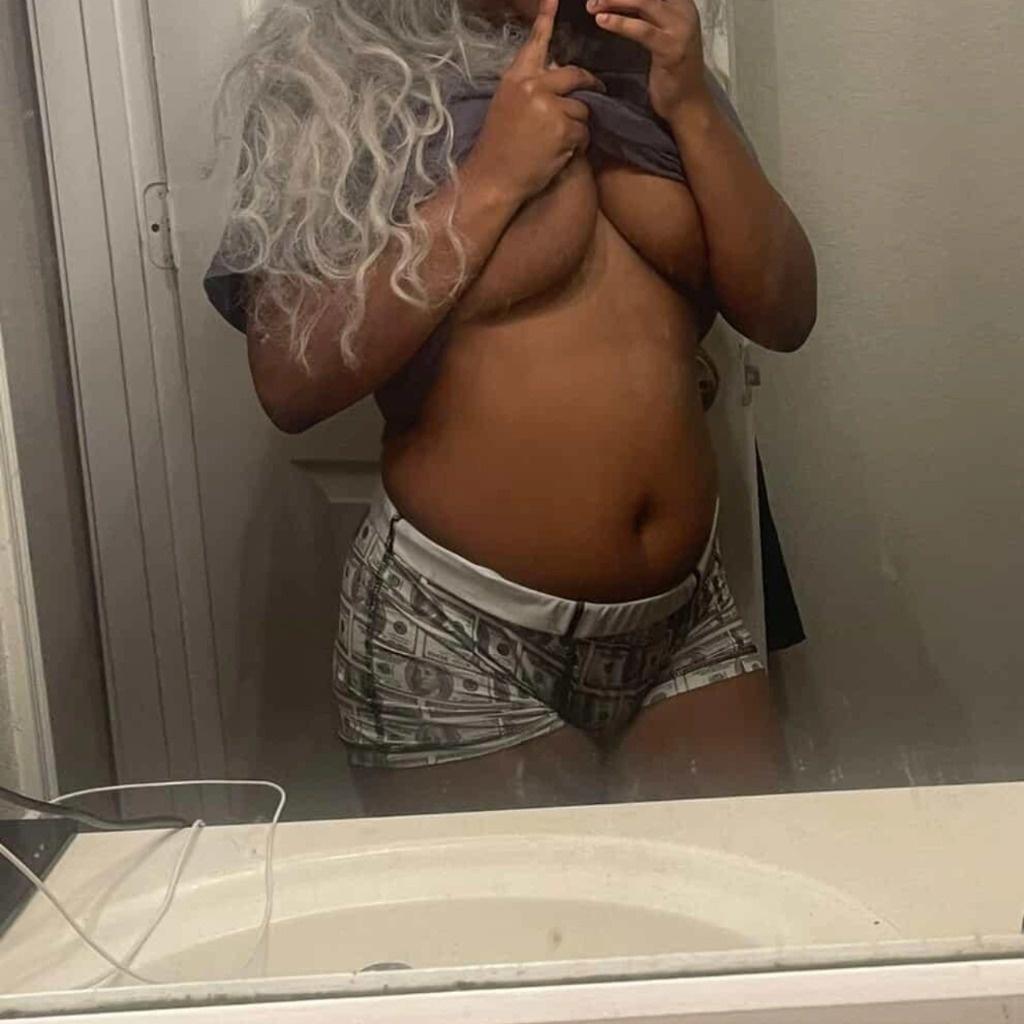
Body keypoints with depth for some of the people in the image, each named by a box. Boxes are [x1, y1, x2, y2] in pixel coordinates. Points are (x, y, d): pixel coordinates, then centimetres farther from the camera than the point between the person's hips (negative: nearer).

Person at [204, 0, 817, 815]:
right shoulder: (347, 77, -6)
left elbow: (784, 315, 2)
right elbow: (291, 382, -17)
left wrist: (693, 105, -9)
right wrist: (491, 179, -18)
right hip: (452, 640, -4)